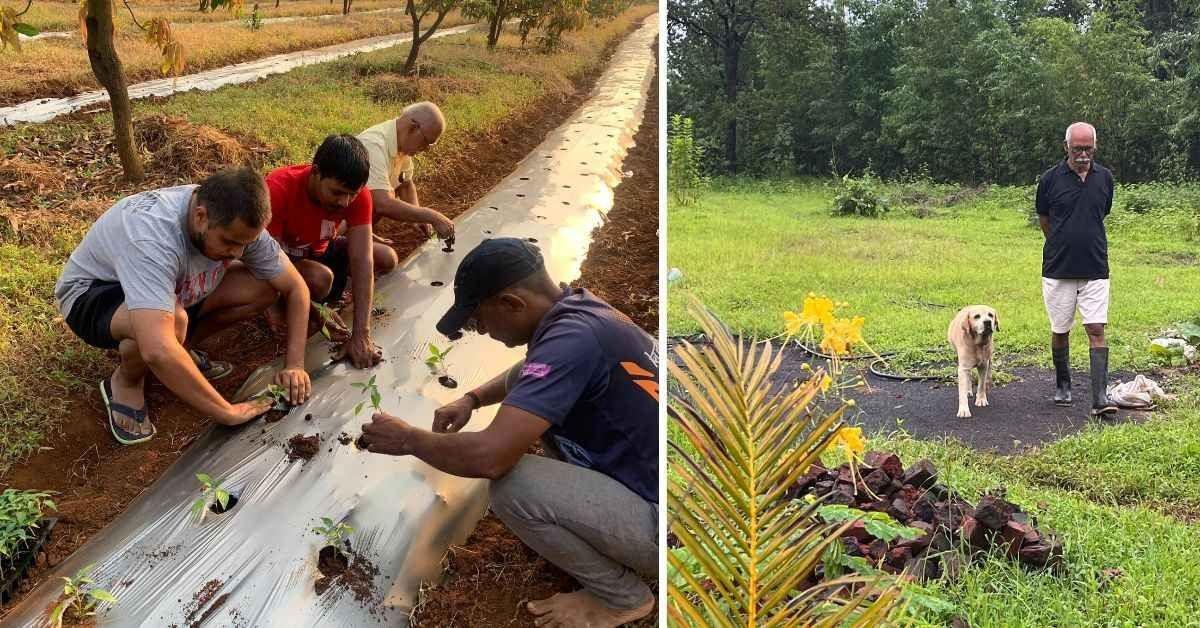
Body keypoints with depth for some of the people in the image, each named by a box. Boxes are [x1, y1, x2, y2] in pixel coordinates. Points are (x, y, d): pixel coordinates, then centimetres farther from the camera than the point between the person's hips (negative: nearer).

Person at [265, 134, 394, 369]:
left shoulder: (356, 193, -24)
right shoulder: (279, 190, -36)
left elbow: (362, 260, -30)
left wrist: (361, 336, -38)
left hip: (319, 251, 5)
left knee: (387, 259, -12)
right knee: (320, 278, -35)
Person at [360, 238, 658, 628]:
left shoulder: (572, 337, -26)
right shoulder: (579, 309, 4)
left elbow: (490, 457, -31)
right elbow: (529, 375, 29)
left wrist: (408, 439, -12)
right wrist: (472, 399, 12)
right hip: (640, 480, 10)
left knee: (512, 486, -23)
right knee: (534, 409, 13)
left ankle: (621, 595, -1)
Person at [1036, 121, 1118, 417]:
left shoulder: (1104, 178, 2)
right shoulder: (1051, 179, -4)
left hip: (1095, 270, 1)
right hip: (1058, 270, -1)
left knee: (1096, 331, -7)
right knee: (1059, 331, 9)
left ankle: (1100, 398, -10)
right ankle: (1062, 384, 29)